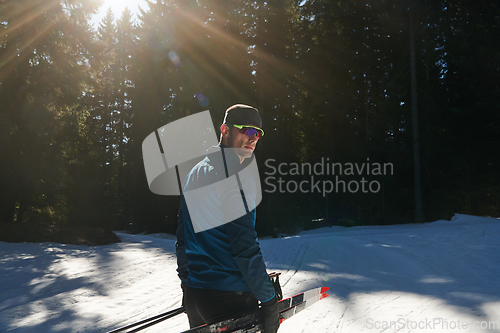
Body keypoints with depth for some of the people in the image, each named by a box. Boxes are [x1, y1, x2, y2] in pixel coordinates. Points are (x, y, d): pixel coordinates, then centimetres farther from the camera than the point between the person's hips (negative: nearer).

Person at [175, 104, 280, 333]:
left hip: (193, 294, 9)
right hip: (230, 296, -8)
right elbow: (244, 247, -21)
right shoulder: (233, 176, -16)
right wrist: (269, 301, -14)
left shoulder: (195, 173, 12)